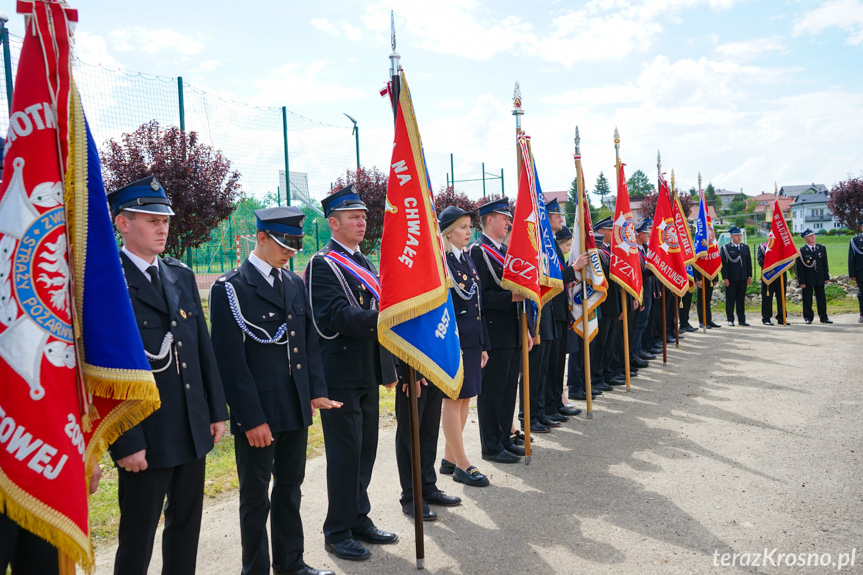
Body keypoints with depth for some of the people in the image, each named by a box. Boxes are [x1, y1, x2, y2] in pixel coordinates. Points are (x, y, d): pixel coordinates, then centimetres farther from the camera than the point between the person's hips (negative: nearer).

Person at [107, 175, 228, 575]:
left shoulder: (182, 275, 9)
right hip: (145, 438, -6)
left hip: (194, 430, 6)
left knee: (187, 526, 19)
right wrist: (127, 441, -17)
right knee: (137, 540, 9)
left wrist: (217, 410, 9)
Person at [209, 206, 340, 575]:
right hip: (258, 414, -6)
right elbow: (230, 360, -14)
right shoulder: (230, 289, -10)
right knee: (256, 498, 9)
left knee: (290, 489, 18)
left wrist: (316, 390, 3)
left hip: (296, 408, 6)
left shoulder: (295, 283, 10)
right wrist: (251, 419, -16)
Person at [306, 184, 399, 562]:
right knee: (345, 452, -1)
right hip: (341, 374, -8)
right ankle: (337, 531, 13)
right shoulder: (322, 265, -10)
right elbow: (336, 316, -23)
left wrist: (389, 368, 19)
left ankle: (359, 519, 28)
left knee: (365, 448, 14)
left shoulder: (364, 263, 16)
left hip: (368, 373, 8)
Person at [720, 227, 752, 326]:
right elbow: (723, 264, -6)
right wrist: (725, 278, -12)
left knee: (741, 300, 9)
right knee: (730, 300, 1)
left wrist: (749, 276, 8)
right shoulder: (725, 248, -2)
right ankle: (730, 320, 9)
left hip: (743, 279, 4)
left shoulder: (745, 247, 13)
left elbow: (749, 262, 15)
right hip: (731, 279, -4)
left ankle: (741, 320, 14)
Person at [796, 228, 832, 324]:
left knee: (821, 298, 7)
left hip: (819, 279, 4)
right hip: (807, 280, -3)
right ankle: (808, 317, 13)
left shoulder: (822, 248, 7)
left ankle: (823, 317, 16)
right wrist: (801, 281, -11)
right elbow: (799, 268, -7)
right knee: (807, 300, 2)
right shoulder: (802, 251, -7)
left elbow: (825, 264, 11)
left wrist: (826, 277, 7)